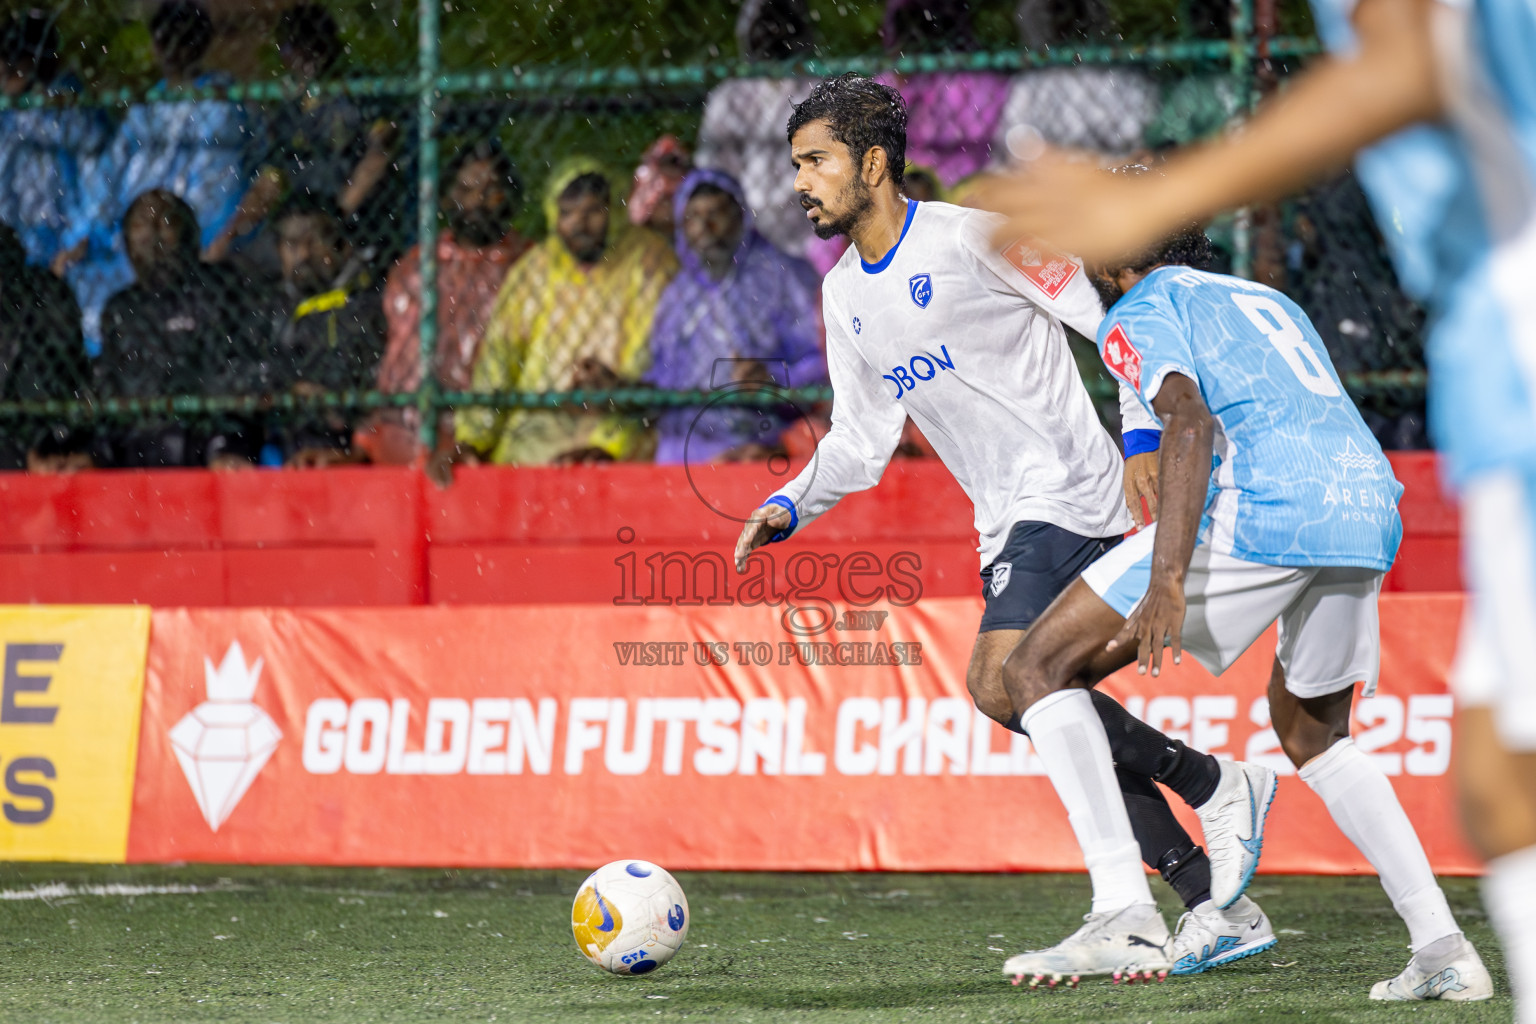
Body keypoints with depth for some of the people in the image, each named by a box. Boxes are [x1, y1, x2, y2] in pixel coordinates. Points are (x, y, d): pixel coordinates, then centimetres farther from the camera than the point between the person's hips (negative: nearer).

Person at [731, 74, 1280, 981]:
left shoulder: (969, 237, -12)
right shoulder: (845, 296, 12)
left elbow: (1111, 319, -11)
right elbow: (859, 438, 18)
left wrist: (1146, 435, -17)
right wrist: (789, 509, 3)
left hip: (1069, 493, -9)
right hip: (1008, 523, 9)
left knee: (1001, 681, -24)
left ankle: (1219, 787, -12)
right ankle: (1223, 911, 10)